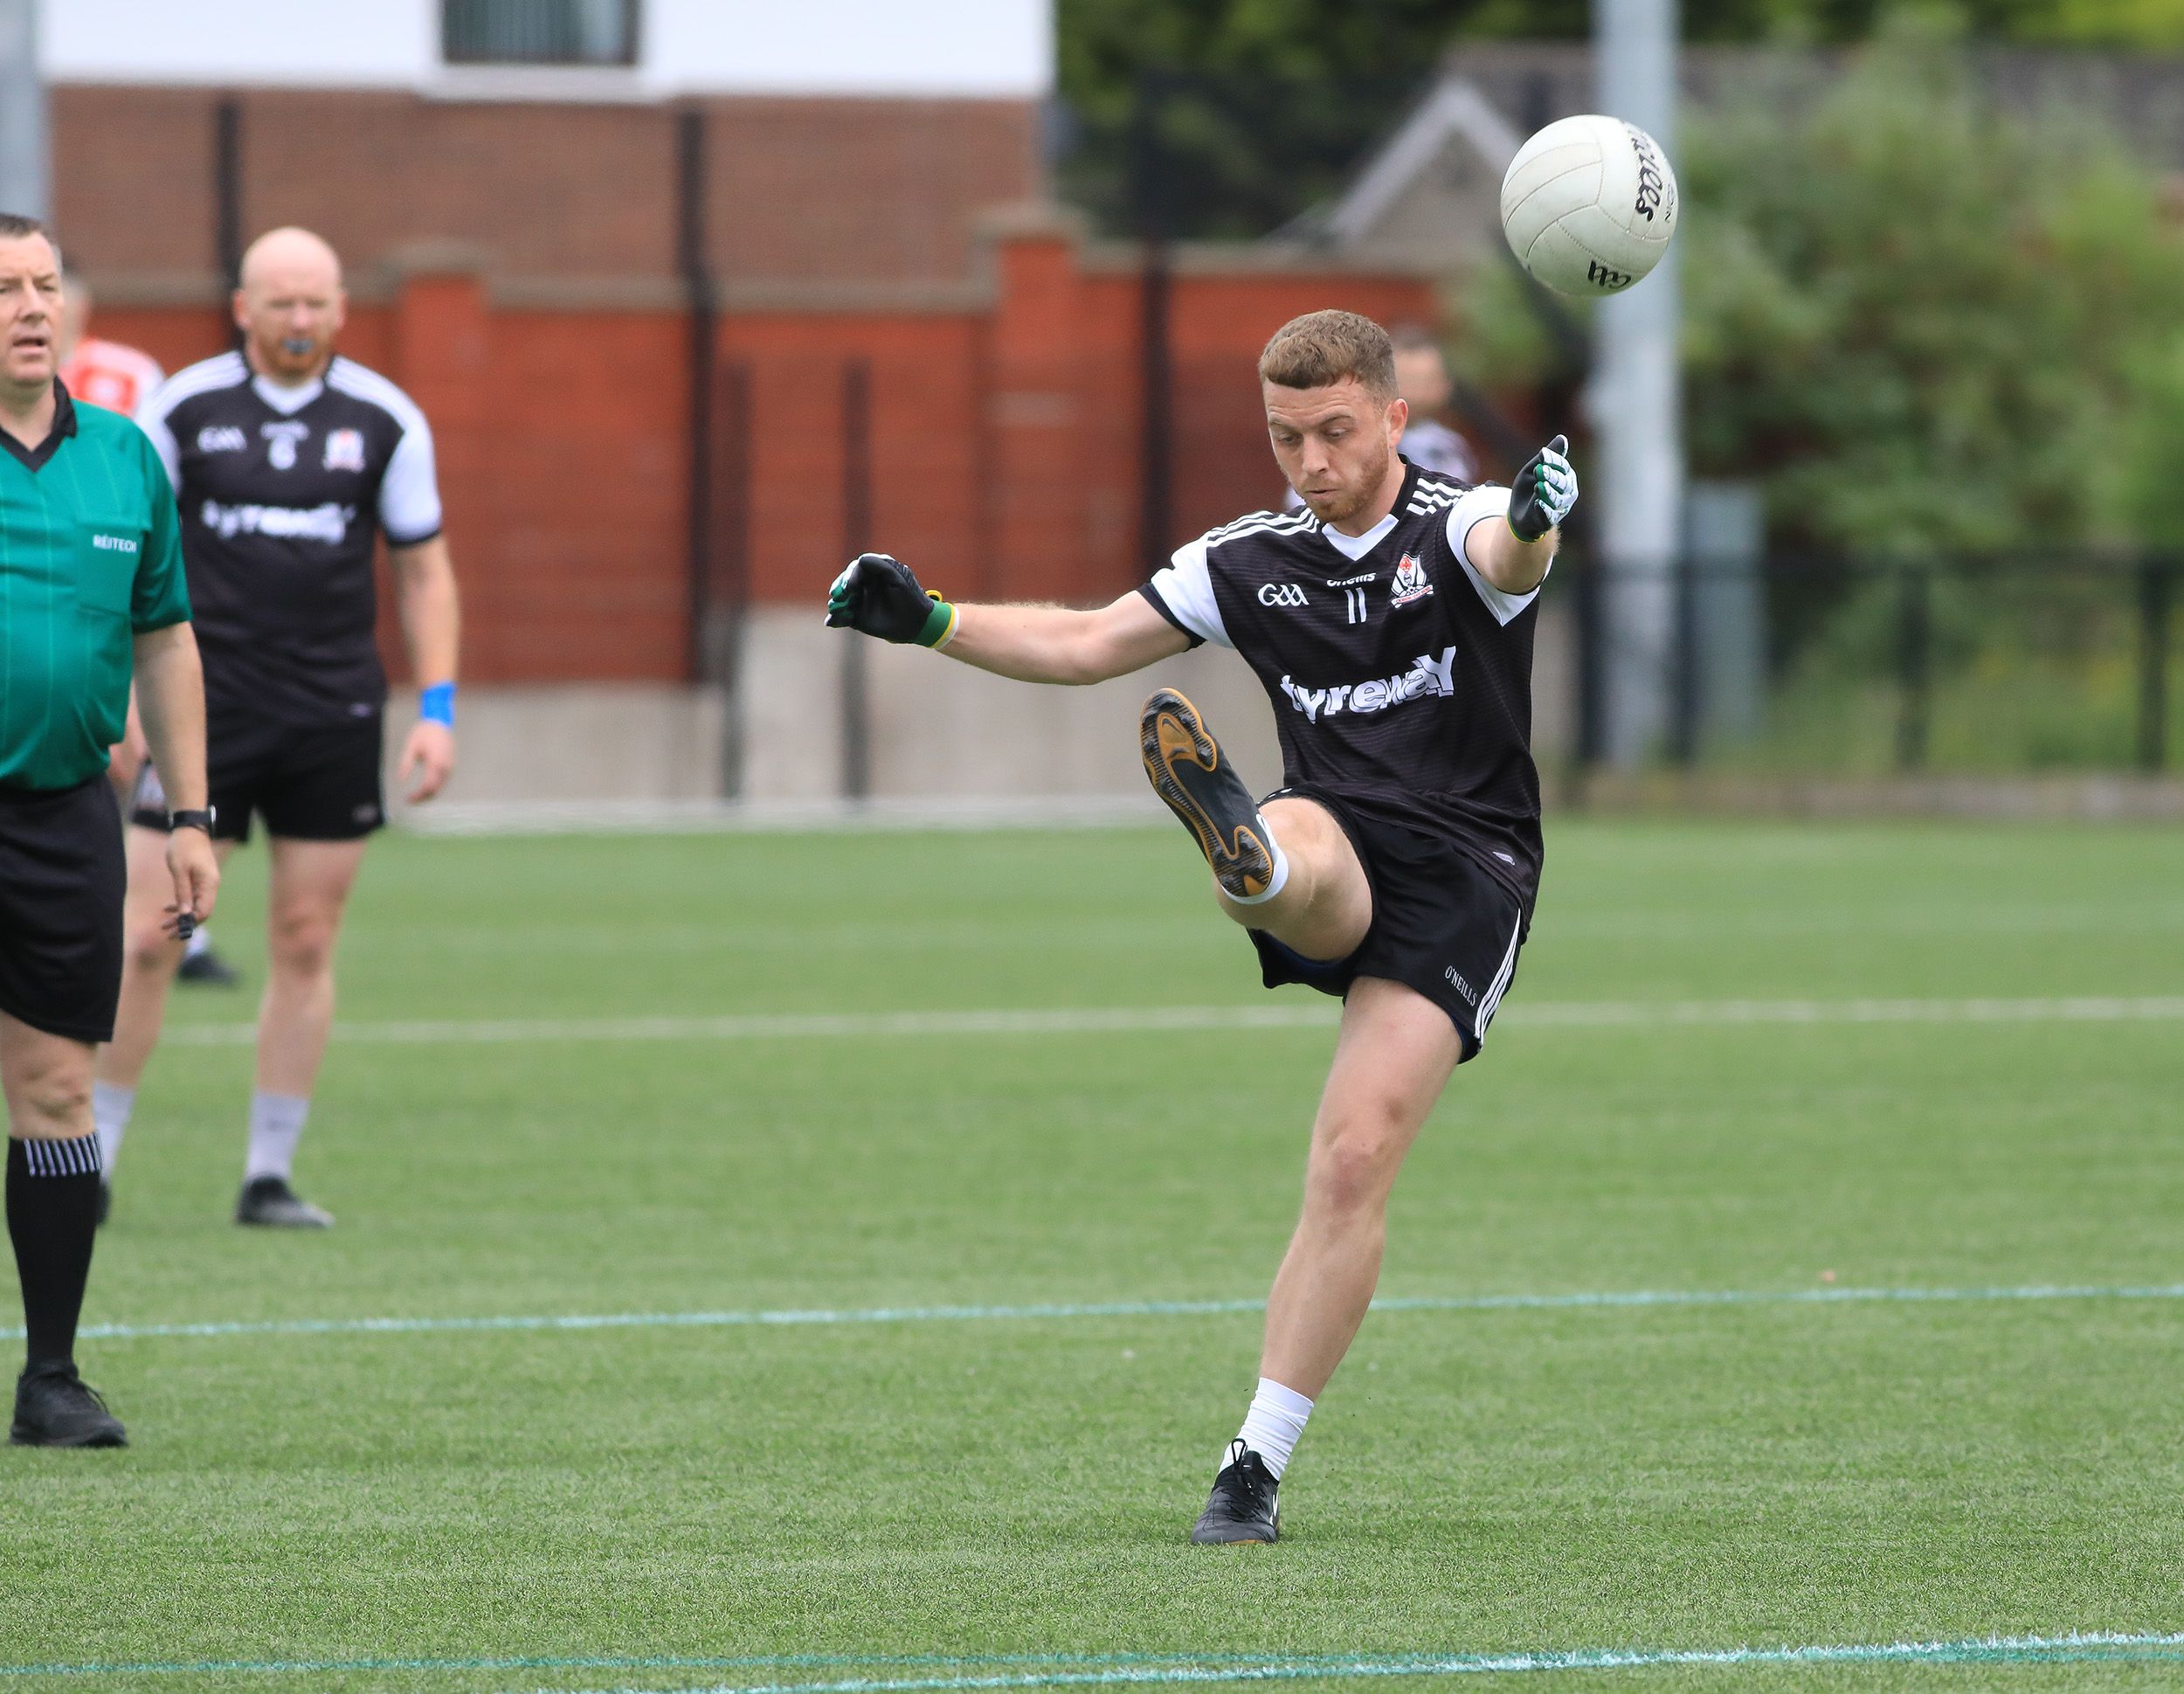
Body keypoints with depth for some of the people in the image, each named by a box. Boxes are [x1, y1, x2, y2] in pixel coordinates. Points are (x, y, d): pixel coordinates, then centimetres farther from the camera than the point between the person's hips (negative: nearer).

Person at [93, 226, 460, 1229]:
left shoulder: (385, 420, 3)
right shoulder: (182, 409, 0)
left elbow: (424, 571, 9)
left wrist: (437, 710, 1)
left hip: (334, 713, 2)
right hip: (205, 706, -2)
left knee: (306, 946, 2)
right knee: (148, 937, -5)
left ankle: (270, 1176, 10)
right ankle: (91, 1156, 5)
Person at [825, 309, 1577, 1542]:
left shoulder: (1455, 531, -5)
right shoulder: (1253, 563, 11)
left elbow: (1512, 557, -30)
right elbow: (1087, 644, 17)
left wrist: (1534, 521, -56)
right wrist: (929, 621, 3)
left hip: (1469, 873, -4)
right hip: (1339, 862, 4)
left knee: (1355, 1163, -16)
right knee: (1291, 842, -35)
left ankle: (1258, 1465, -11)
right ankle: (1242, 847, -75)